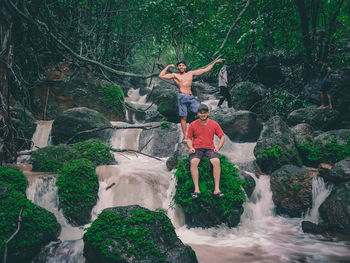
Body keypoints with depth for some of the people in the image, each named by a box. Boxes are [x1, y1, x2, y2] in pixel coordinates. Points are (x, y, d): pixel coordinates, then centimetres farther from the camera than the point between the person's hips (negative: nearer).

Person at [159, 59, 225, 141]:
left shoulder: (191, 73, 18)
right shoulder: (174, 75, 11)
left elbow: (205, 69, 21)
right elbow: (161, 76, 7)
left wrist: (215, 62, 21)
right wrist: (168, 66, 11)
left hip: (191, 97, 3)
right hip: (182, 97, -3)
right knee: (183, 117, -2)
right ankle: (185, 137, 6)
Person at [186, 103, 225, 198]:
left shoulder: (214, 124, 8)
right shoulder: (193, 125, 7)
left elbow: (222, 137, 14)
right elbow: (189, 138, 15)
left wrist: (218, 148, -1)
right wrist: (190, 147, -5)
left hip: (210, 148, 0)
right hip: (197, 148, 0)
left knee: (217, 162, -30)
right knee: (193, 162, -32)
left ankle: (217, 189, -30)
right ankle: (196, 189, -32)